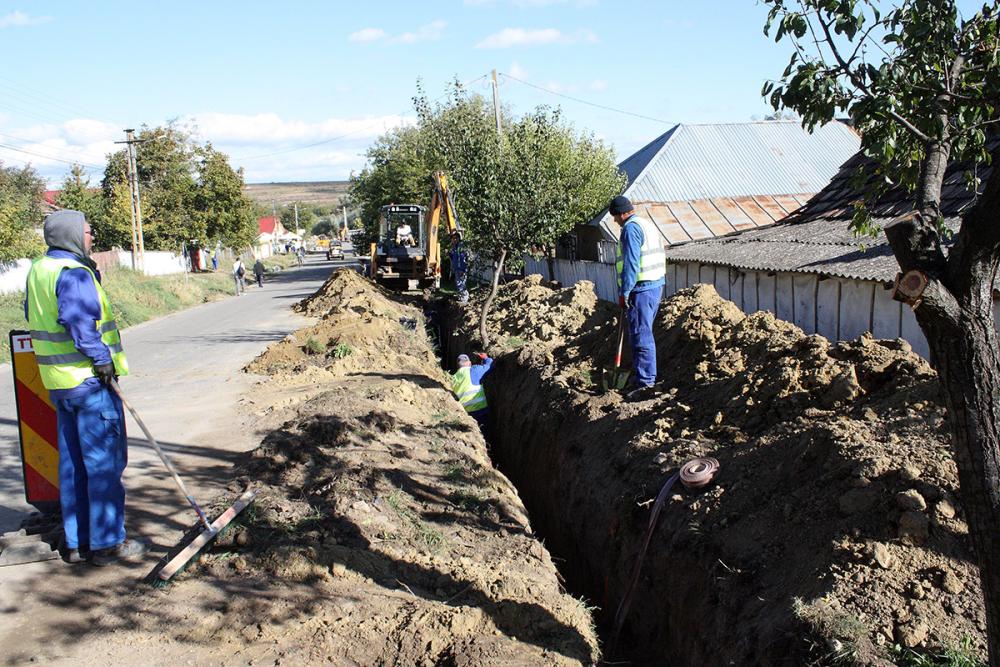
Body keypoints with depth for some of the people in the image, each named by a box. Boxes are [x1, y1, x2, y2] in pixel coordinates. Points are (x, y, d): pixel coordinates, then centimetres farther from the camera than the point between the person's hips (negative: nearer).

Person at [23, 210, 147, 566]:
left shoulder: (38, 270, 13)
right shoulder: (73, 273, -17)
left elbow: (32, 316, 20)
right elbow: (77, 319, -29)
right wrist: (101, 358, -20)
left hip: (59, 382, 10)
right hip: (90, 380, -9)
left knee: (72, 463, 15)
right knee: (105, 462, 0)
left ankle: (75, 542, 23)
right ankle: (107, 542, 7)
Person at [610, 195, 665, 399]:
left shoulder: (631, 228, -12)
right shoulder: (648, 225, 19)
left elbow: (630, 263, -19)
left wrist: (624, 293, -16)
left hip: (641, 289, -10)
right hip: (656, 285, 10)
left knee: (640, 335, -7)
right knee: (644, 332, 18)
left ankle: (645, 380, -6)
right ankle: (644, 374, 26)